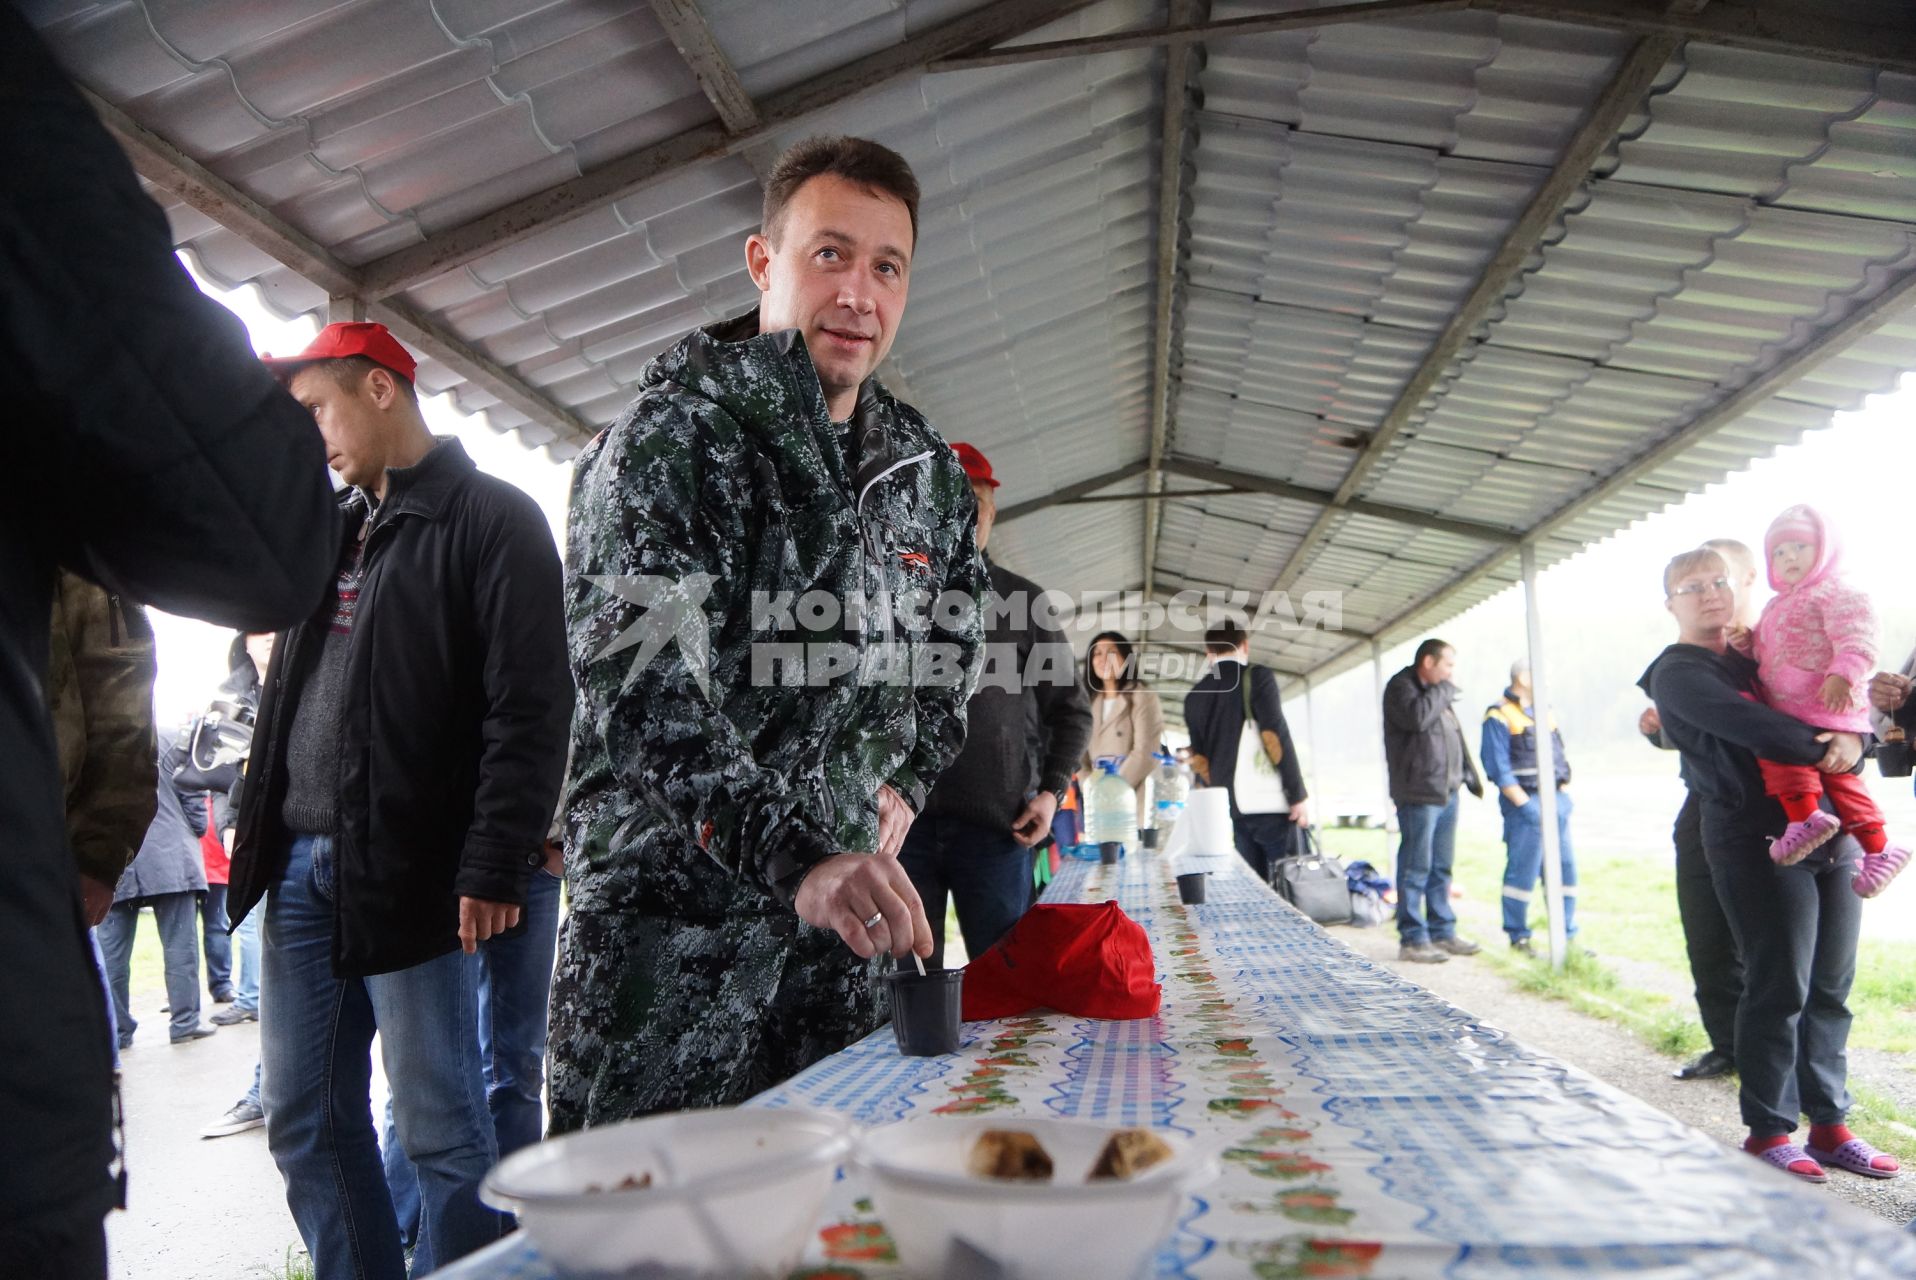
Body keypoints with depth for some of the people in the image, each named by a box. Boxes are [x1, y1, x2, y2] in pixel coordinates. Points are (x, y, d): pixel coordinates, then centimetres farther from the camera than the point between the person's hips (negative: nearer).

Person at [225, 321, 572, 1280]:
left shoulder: (493, 519, -6)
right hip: (298, 867, 8)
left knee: (441, 1128, 3)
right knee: (302, 1120, 13)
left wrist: (494, 868, -18)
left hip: (409, 872, -7)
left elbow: (528, 708, -14)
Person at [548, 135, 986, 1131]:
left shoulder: (927, 474, 12)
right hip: (675, 918, -5)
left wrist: (907, 782, 6)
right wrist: (795, 856, -34)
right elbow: (639, 682, -23)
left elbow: (949, 658, 25)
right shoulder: (671, 439, -9)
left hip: (845, 926, 6)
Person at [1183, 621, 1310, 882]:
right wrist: (1299, 794, -8)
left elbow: (1198, 758, 14)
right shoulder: (1258, 677, -3)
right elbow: (1275, 738, -11)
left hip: (1228, 807, 5)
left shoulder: (1194, 697, 13)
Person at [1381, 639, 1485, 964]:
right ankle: (1412, 939, -3)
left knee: (1441, 868, 13)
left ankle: (1442, 932, 19)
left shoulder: (1438, 694, 21)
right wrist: (1443, 691, -12)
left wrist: (1471, 776, 22)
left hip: (1447, 793, 9)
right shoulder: (1400, 687, -7)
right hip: (1418, 795, -9)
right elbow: (1417, 717, -26)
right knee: (1416, 868, -7)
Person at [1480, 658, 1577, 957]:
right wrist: (1525, 805, -15)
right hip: (1524, 803, -7)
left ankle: (1567, 934, 17)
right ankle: (1518, 936, 7)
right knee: (1522, 871, -3)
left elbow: (1561, 756, 18)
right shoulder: (1499, 717, -6)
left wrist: (1564, 794, 6)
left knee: (1565, 869, 8)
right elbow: (1498, 768, -12)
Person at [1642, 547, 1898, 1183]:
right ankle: (1769, 1130, 7)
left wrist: (1852, 737, -7)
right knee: (1781, 988, -5)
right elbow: (1750, 727, -17)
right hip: (1759, 840, -7)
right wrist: (1827, 750, -13)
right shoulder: (1678, 674, -2)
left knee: (1831, 988, 9)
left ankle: (1829, 1124, 19)